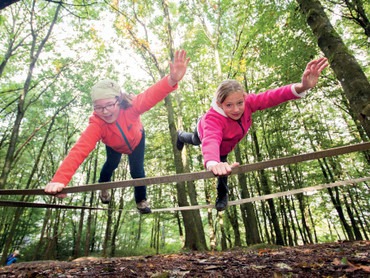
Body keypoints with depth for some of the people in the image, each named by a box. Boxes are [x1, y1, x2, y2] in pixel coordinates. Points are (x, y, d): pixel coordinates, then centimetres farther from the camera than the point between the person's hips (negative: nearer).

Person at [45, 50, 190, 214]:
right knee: (111, 165, 20)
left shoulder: (130, 107, -43)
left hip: (137, 140, 0)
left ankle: (141, 200, 28)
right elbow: (79, 150, -51)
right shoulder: (96, 125, -41)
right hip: (115, 147, 1)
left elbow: (150, 96, -63)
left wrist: (172, 80, -83)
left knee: (137, 170, -2)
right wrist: (60, 180, -64)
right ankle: (103, 186, 58)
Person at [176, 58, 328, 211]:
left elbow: (270, 97, -51)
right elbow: (211, 140, -67)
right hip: (205, 132, -2)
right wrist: (213, 164, -89)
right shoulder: (213, 118, -49)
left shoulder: (247, 102, -37)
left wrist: (302, 87, -69)